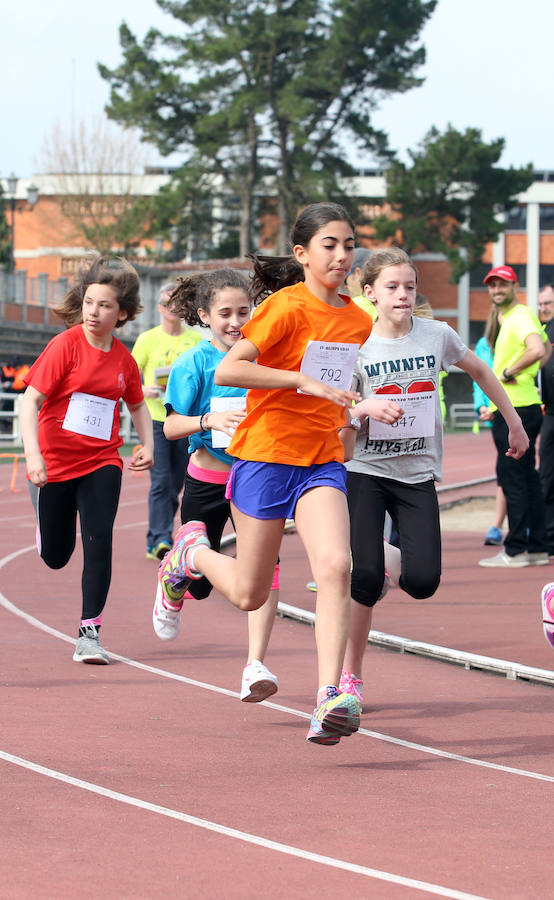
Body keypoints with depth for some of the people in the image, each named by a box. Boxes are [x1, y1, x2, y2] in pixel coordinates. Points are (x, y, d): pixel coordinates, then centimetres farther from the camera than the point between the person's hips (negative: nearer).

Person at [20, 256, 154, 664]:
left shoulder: (123, 359, 2)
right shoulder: (65, 345, -12)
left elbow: (138, 404, 21)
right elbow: (30, 400, -15)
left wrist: (147, 446, 4)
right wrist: (33, 455, -27)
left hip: (101, 464, 2)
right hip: (55, 462, -2)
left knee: (99, 541, -17)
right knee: (55, 557, 9)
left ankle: (90, 632, -9)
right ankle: (48, 523, 48)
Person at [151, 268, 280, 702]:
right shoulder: (194, 363, -9)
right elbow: (172, 426, -10)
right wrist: (210, 420, -27)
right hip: (207, 480, -1)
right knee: (199, 582, 13)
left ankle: (255, 665, -23)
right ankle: (172, 587, 52)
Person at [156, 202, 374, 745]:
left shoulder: (358, 321, 9)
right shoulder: (287, 307, -12)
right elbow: (227, 370, -22)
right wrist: (304, 381, -26)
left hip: (322, 463, 4)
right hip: (265, 456, -4)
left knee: (335, 566, -22)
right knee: (248, 595, 6)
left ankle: (328, 701, -26)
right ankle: (193, 550, 40)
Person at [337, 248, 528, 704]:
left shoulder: (437, 335, -1)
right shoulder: (356, 346, -6)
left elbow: (481, 371, 18)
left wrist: (515, 424, 22)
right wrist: (365, 408, -26)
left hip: (418, 475, 2)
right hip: (366, 473, -2)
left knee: (423, 581, -12)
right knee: (366, 580, -14)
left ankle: (390, 557, 24)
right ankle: (350, 674, 2)